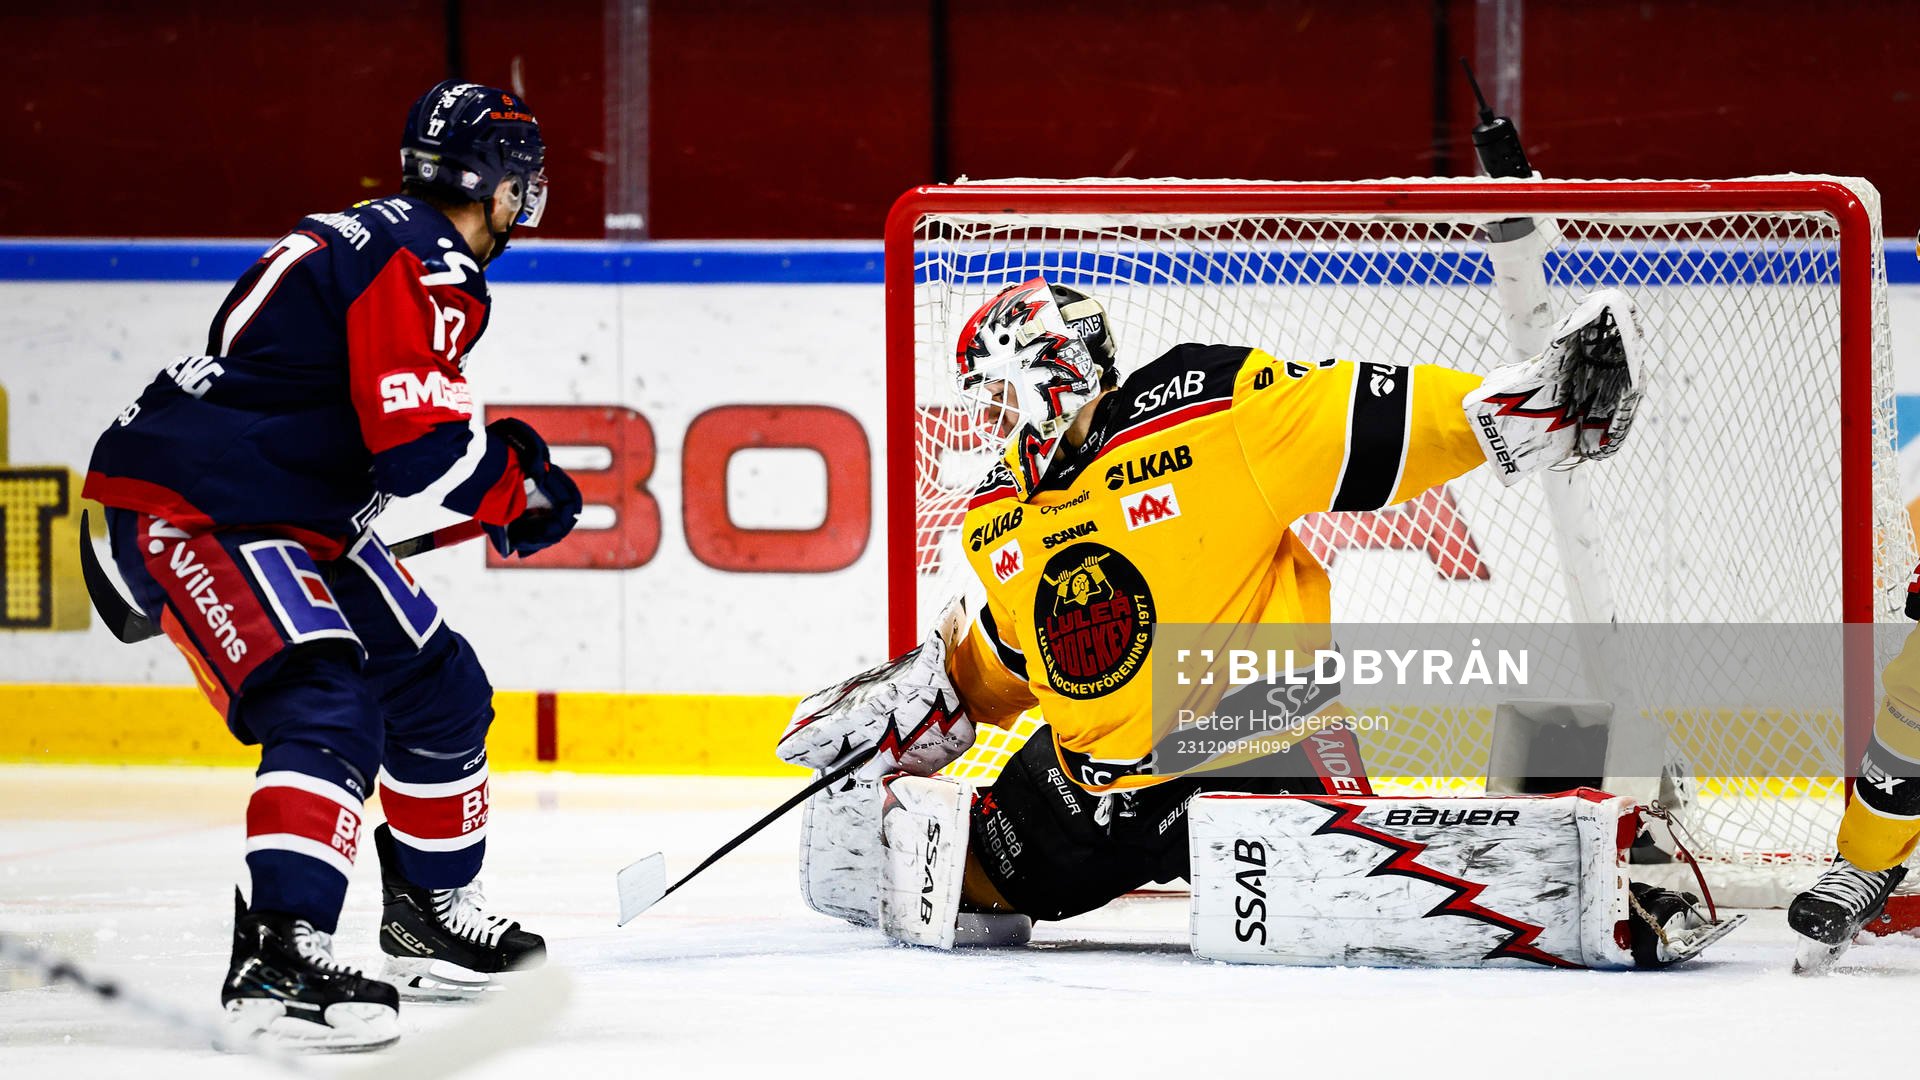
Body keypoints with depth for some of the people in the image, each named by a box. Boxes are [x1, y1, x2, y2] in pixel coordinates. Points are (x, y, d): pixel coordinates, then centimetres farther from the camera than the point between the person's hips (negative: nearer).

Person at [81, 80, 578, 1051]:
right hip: (190, 509, -11)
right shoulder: (420, 262, -18)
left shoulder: (386, 240, 14)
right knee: (327, 710, -26)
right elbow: (422, 442, -25)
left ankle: (431, 916, 34)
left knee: (436, 687, 17)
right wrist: (519, 494, -10)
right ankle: (276, 960, -34)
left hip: (294, 509, 11)